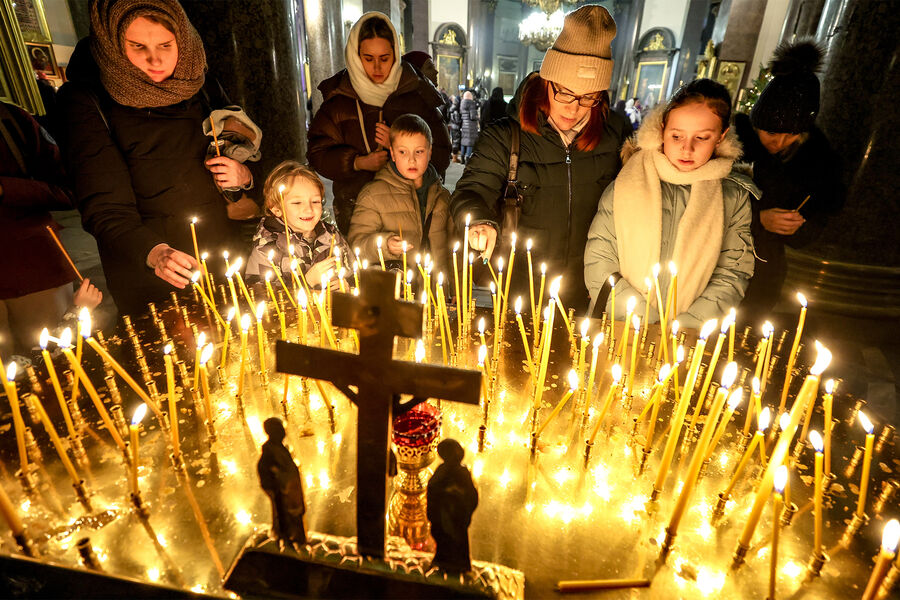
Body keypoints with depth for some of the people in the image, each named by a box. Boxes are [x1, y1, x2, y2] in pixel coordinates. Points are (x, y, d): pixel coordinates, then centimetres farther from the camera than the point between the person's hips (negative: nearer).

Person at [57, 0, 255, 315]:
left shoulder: (198, 86, 5)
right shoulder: (88, 102, -9)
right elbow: (103, 206, -17)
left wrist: (244, 176, -8)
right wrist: (153, 252, -35)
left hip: (222, 257, 4)